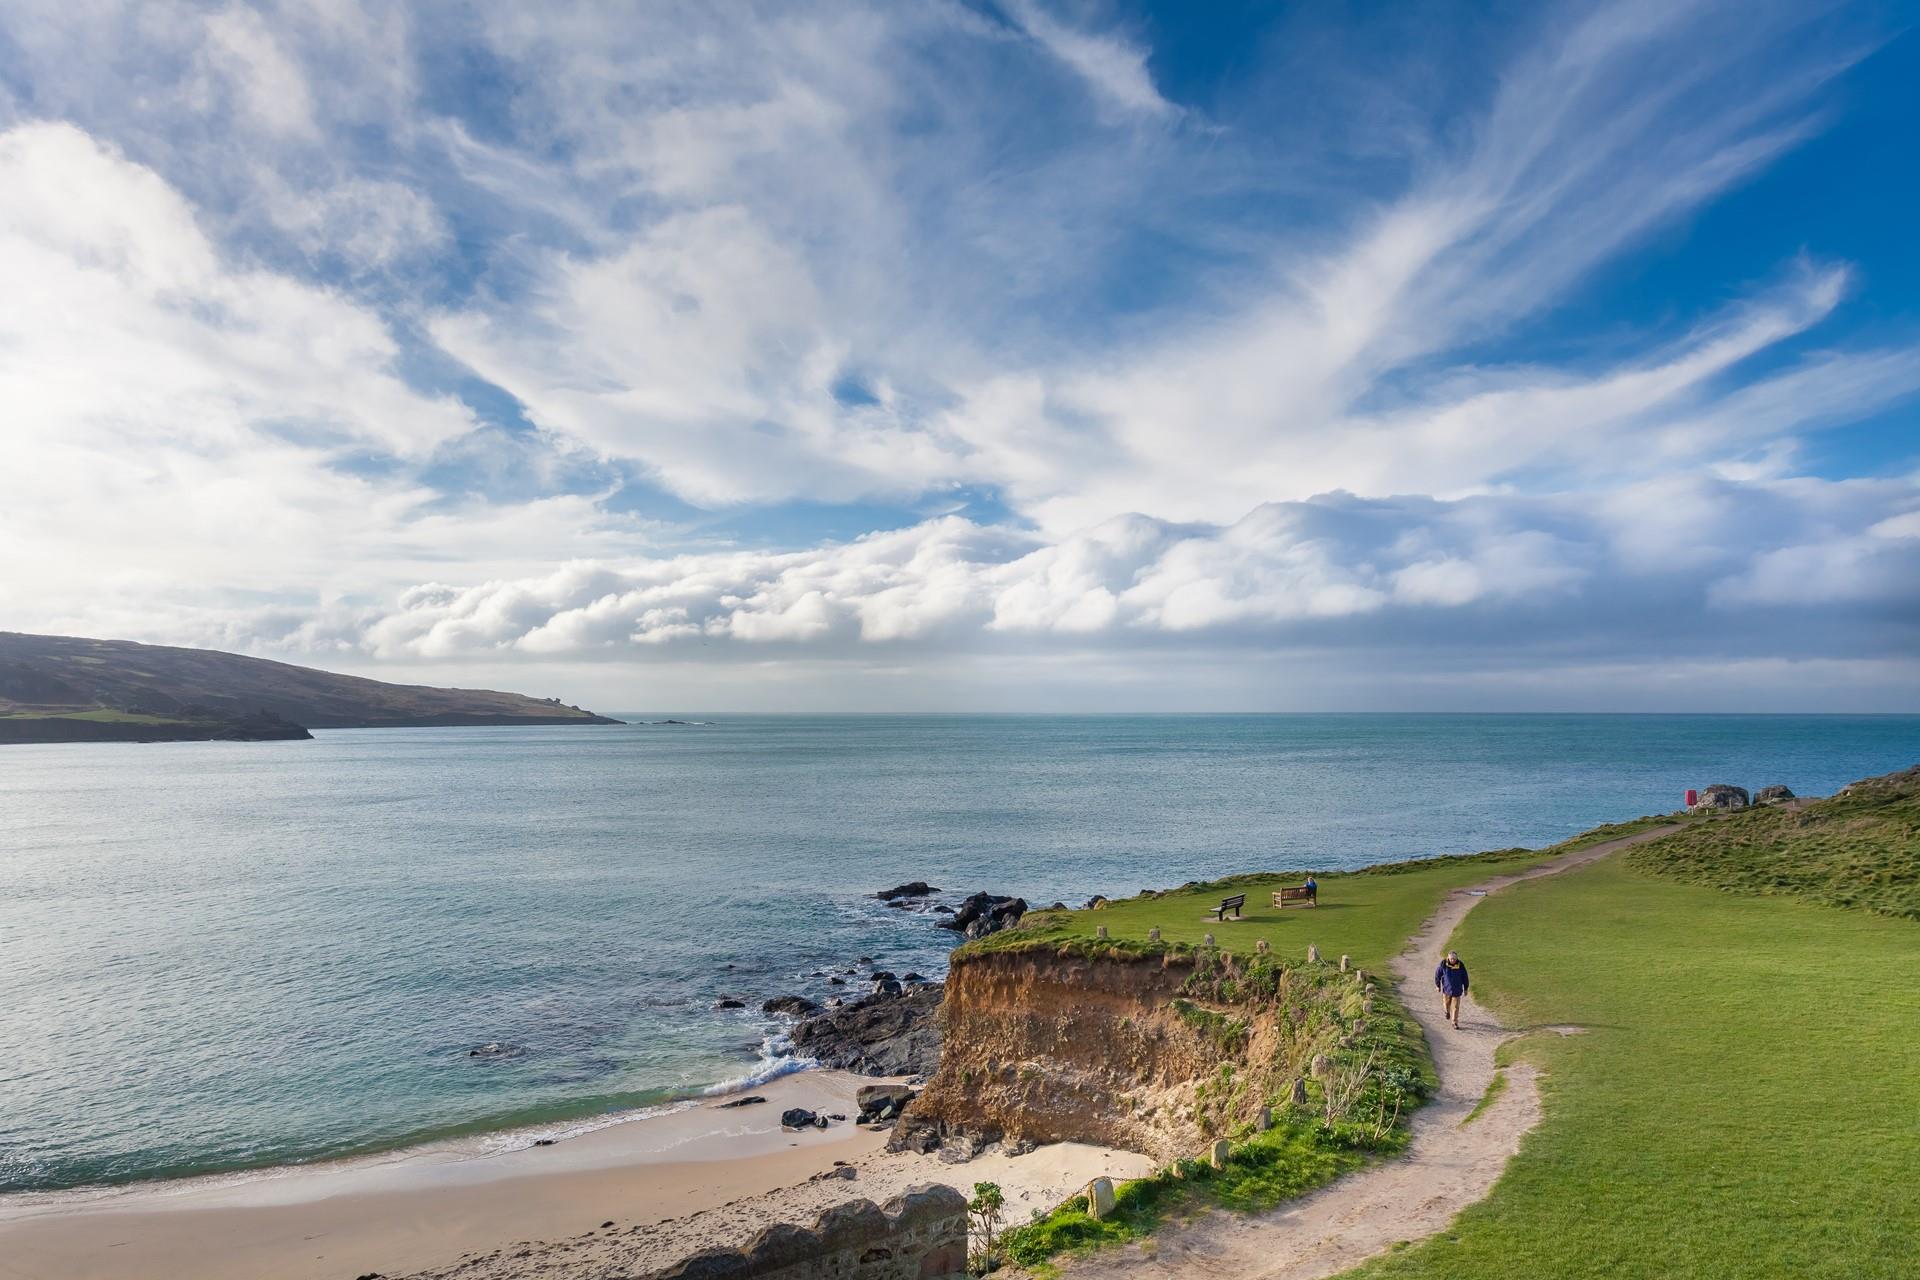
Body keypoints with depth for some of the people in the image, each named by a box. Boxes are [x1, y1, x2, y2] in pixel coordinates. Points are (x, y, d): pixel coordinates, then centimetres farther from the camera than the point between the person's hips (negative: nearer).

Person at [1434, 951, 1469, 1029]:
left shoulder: (1460, 965, -12)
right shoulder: (1443, 964, -15)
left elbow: (1464, 977, 0)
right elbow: (1437, 974, -2)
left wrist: (1465, 988, 6)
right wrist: (1437, 985, 4)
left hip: (1457, 989, -1)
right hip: (1446, 988, 1)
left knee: (1455, 1007, -2)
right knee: (1446, 1003, 18)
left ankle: (1455, 1023, 8)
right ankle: (1446, 1011, 51)